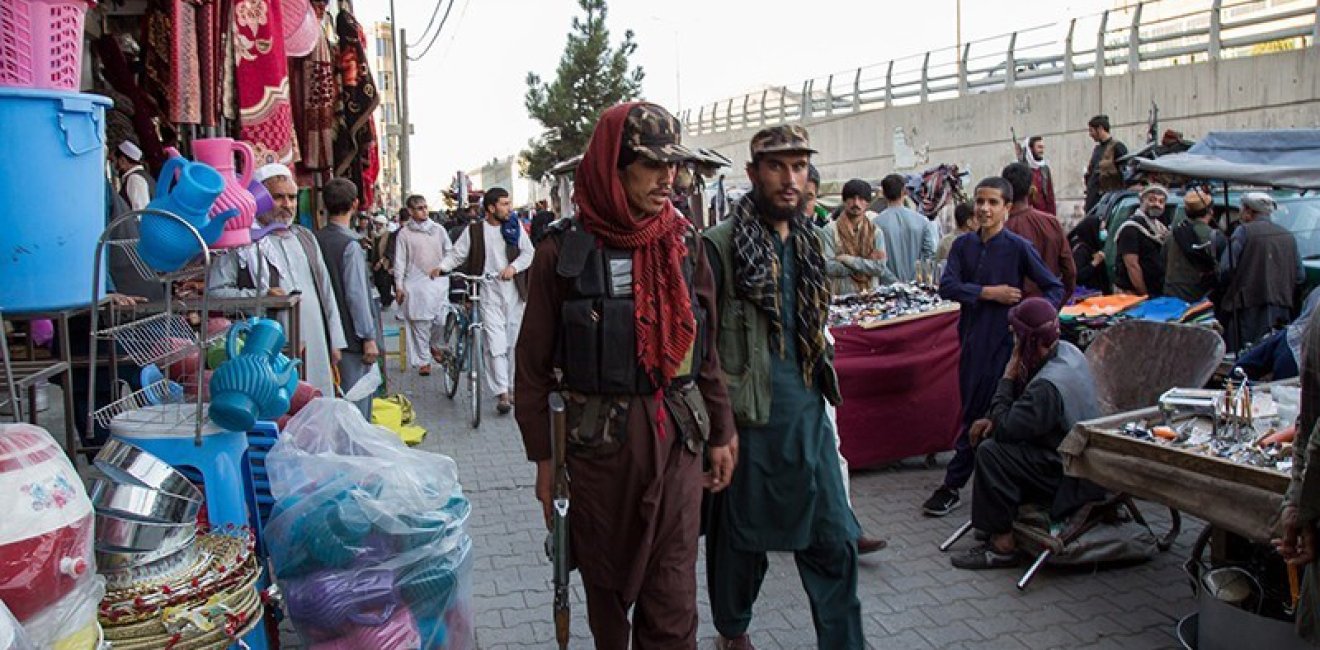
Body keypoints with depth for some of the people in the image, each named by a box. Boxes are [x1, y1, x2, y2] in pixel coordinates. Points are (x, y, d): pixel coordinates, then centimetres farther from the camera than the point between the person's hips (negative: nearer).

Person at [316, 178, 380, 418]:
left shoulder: (316, 240, 5)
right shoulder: (350, 245, -16)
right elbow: (356, 295, -18)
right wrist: (369, 337, -14)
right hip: (351, 336, -8)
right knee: (357, 401, 0)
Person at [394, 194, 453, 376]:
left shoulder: (438, 229, 9)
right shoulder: (404, 233, 2)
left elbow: (449, 252, 17)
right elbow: (399, 261, 3)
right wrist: (399, 286, -1)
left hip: (439, 281, 2)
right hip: (416, 284, -2)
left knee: (442, 320, -5)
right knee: (420, 324, -1)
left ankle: (436, 346, 26)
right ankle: (423, 361, 11)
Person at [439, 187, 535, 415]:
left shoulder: (515, 227, 7)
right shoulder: (473, 231, 0)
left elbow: (528, 252, 6)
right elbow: (457, 254, 2)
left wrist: (514, 267, -12)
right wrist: (442, 267, -15)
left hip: (514, 294, 3)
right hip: (489, 295, -3)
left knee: (512, 343, 10)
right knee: (496, 344, -10)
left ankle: (510, 387, 24)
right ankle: (502, 394, -11)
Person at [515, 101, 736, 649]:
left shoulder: (683, 244, 3)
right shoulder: (564, 250, -7)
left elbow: (706, 349, 10)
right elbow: (535, 362, -3)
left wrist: (721, 433, 12)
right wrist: (544, 457, -2)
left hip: (676, 438, 2)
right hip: (597, 439, -2)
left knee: (674, 597, 5)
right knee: (607, 582, 17)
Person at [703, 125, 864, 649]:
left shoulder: (809, 240, 10)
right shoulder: (720, 244, -11)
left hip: (807, 414, 5)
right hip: (748, 417, -5)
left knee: (835, 539, 7)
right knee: (743, 537, 13)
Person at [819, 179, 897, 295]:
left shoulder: (876, 232, 7)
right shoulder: (830, 230, -1)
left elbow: (881, 268, -3)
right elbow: (829, 267, -11)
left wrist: (849, 259, -12)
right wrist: (867, 263, -8)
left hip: (871, 295, 2)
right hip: (841, 297, -2)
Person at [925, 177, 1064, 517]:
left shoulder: (1018, 247, -6)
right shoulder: (964, 244, 5)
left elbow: (1055, 288, -1)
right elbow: (947, 286, -5)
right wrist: (988, 292, -14)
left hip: (1002, 339, -5)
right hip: (971, 336, 5)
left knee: (978, 415, -3)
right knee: (973, 410, 13)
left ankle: (952, 487, 4)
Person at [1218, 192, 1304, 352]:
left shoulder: (1244, 232, -6)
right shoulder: (1288, 236, 13)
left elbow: (1225, 269, -13)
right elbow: (1300, 277, 13)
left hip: (1249, 309, -6)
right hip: (1282, 308, 6)